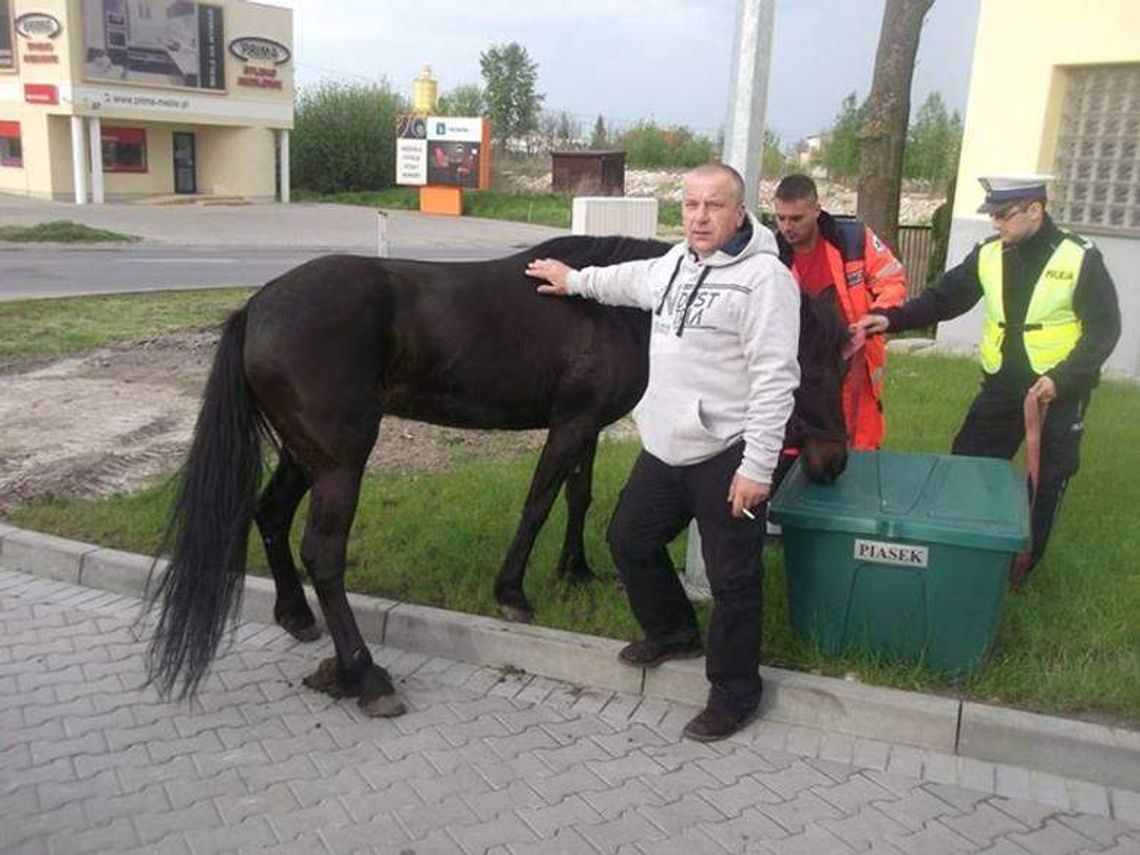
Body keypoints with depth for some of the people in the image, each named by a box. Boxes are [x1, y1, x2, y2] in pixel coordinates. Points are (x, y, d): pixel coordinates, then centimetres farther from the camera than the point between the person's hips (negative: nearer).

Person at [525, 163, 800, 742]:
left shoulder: (764, 276, -16)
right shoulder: (675, 262, 10)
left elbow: (775, 380, -20)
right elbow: (631, 281, 34)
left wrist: (757, 467, -23)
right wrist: (575, 280, 41)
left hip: (725, 457, -8)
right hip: (664, 449, 9)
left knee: (733, 579, 2)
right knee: (629, 540, 20)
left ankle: (734, 693, 21)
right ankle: (673, 632, 43)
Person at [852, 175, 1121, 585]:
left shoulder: (1079, 259, -12)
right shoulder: (989, 254, -1)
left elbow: (1104, 329, -10)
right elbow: (943, 298, -1)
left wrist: (1062, 378, -19)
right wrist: (891, 319, -15)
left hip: (1060, 391, -3)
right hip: (1001, 386, 4)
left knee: (1046, 481, 9)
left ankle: (1023, 565, 27)